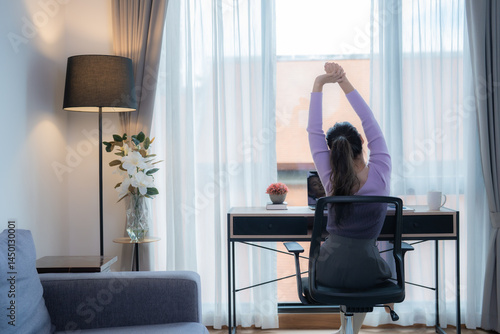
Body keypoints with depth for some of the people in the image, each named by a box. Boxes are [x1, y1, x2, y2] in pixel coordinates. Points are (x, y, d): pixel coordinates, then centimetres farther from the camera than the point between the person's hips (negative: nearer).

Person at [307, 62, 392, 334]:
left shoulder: (330, 178, -10)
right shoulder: (380, 173, -11)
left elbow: (314, 131, -6)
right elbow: (370, 123, -5)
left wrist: (319, 84, -9)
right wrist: (344, 82, -5)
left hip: (329, 270, 1)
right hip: (365, 271, 0)